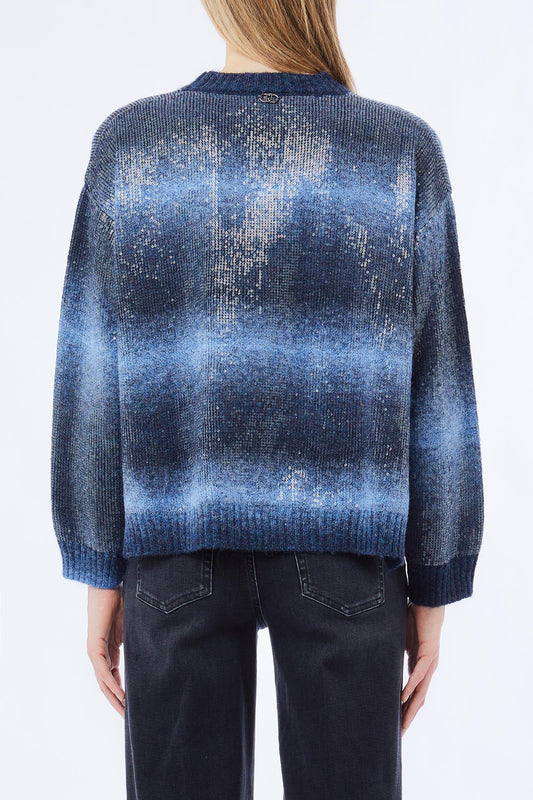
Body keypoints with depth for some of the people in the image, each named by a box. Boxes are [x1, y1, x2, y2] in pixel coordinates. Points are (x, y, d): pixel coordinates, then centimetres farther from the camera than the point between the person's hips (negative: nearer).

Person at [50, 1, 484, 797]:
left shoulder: (129, 142, -3)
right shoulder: (405, 152, -5)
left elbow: (96, 383, -4)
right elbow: (431, 396, -4)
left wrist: (100, 573, 6)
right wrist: (433, 589, 5)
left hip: (181, 544, 1)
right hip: (340, 548, 0)